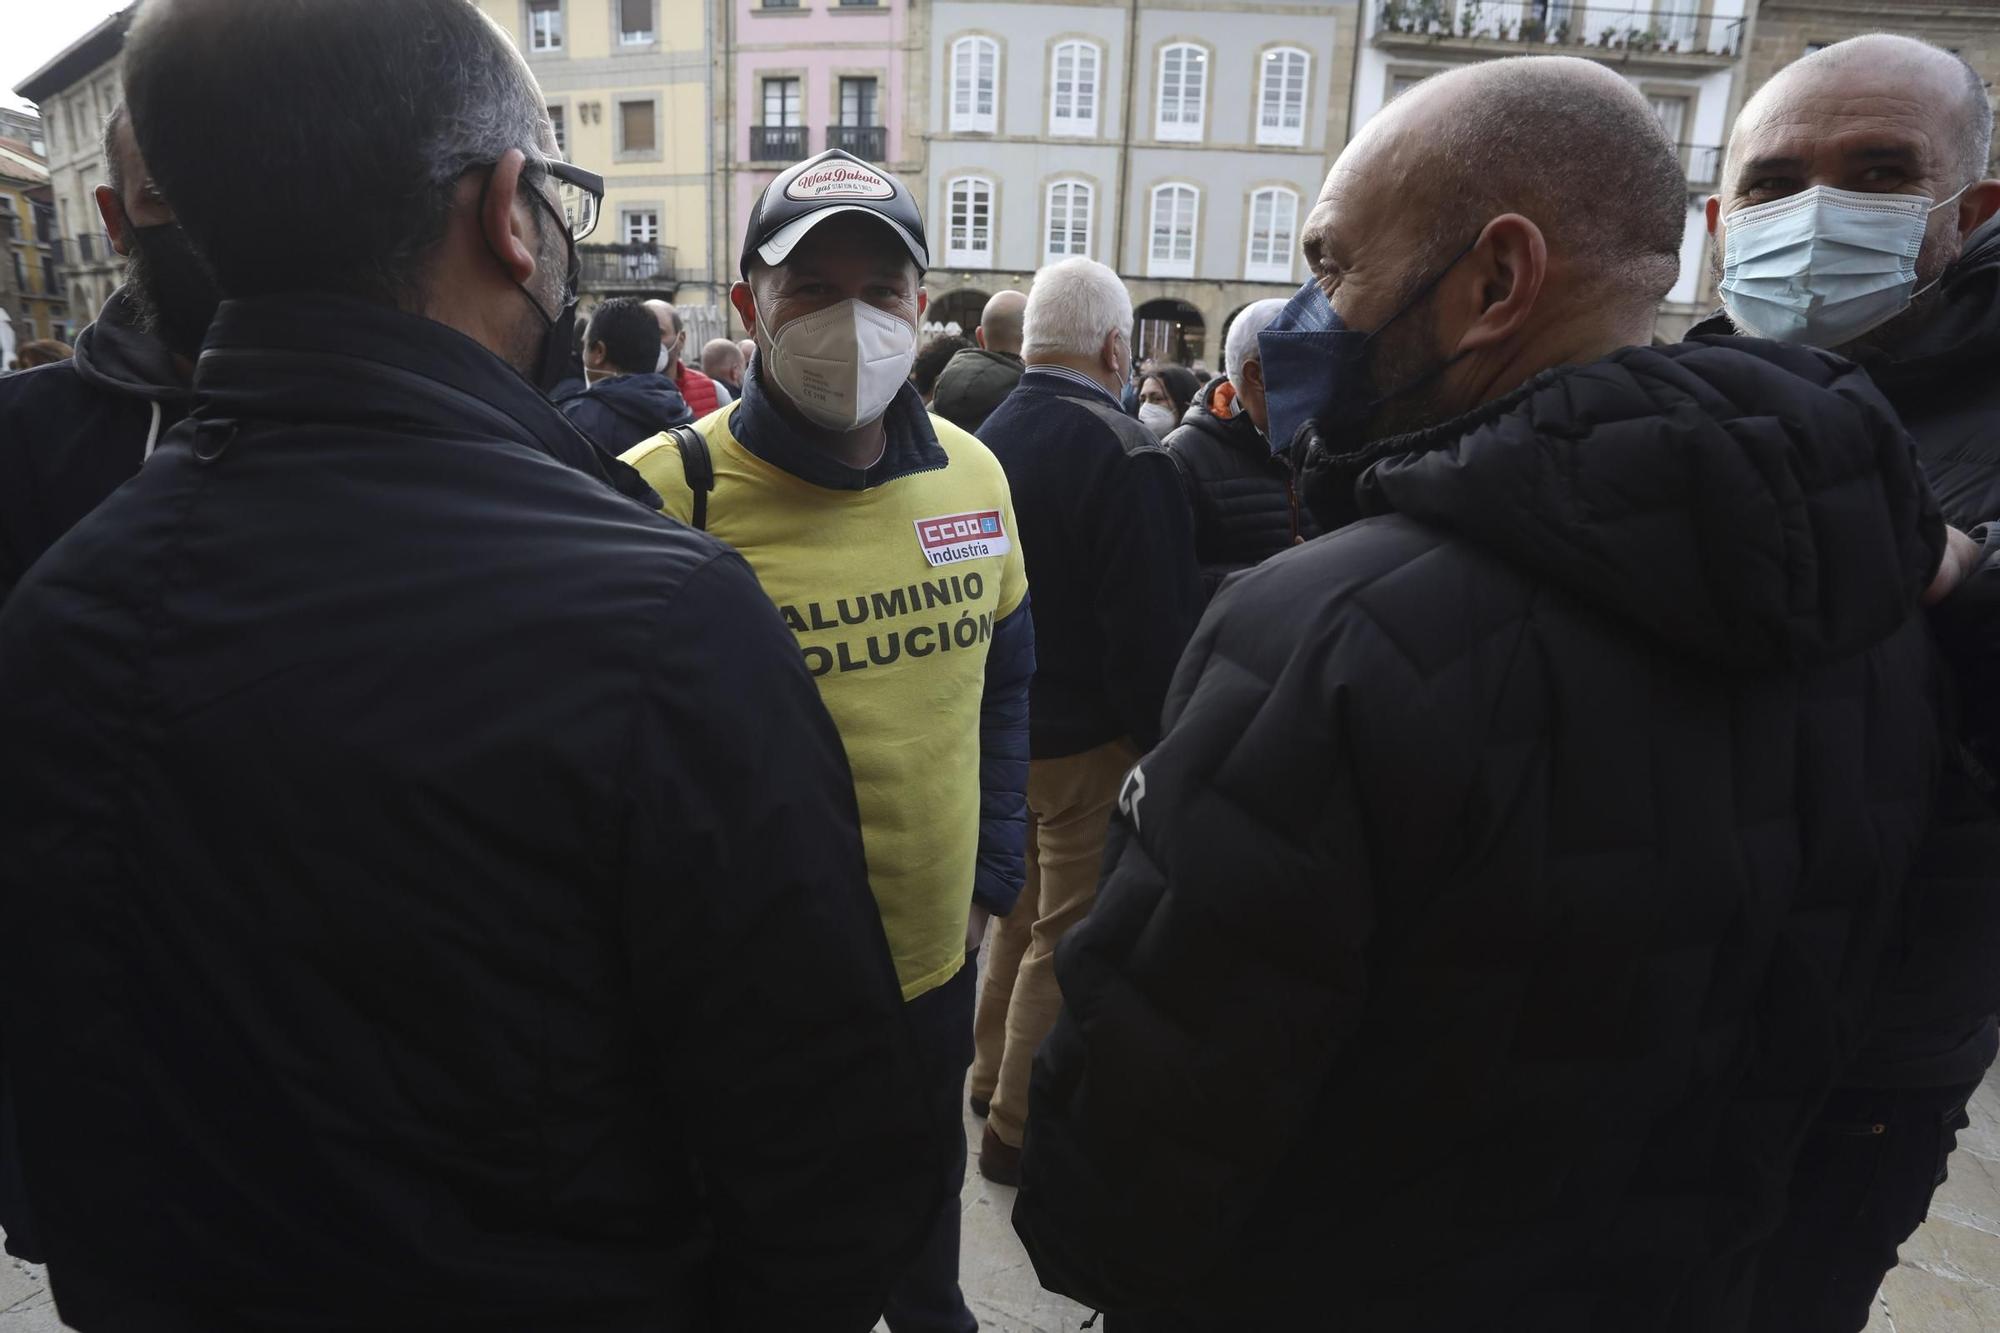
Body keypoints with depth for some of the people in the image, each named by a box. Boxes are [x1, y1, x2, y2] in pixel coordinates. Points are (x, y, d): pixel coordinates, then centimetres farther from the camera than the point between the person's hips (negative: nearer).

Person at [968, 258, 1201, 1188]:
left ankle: (994, 1078, 39)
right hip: (1088, 735, -8)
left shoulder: (987, 437, 4)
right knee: (1069, 933, 6)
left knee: (1023, 904, 23)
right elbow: (1155, 627, -21)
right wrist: (1168, 736, -9)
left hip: (1006, 721, 8)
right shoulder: (1123, 454, -20)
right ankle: (1020, 1128, 19)